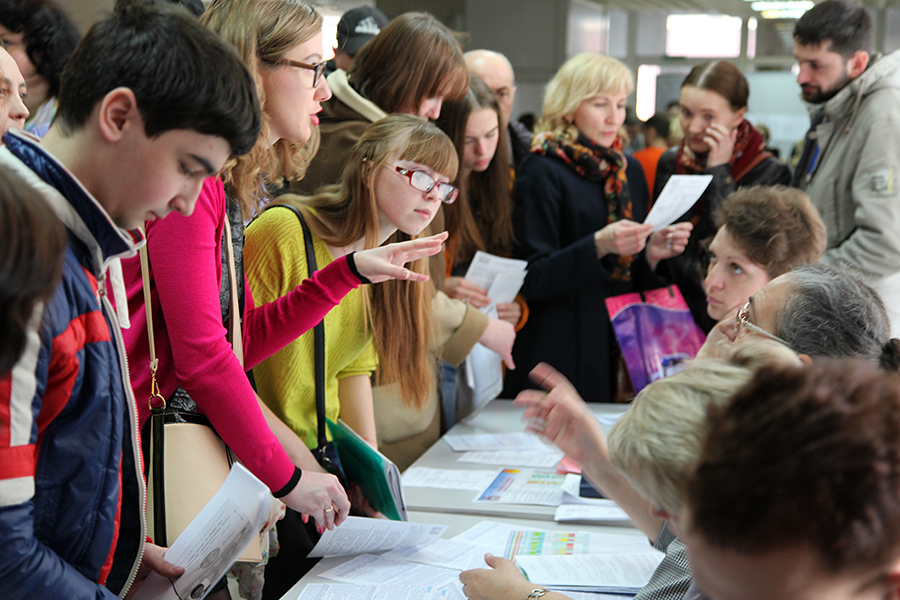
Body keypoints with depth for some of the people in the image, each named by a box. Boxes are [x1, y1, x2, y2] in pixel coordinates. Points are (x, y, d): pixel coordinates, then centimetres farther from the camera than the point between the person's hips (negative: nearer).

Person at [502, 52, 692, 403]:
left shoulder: (629, 170, 13)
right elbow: (532, 279, -13)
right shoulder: (543, 171, -6)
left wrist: (652, 254, -5)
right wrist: (598, 246, -25)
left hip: (622, 345, 6)